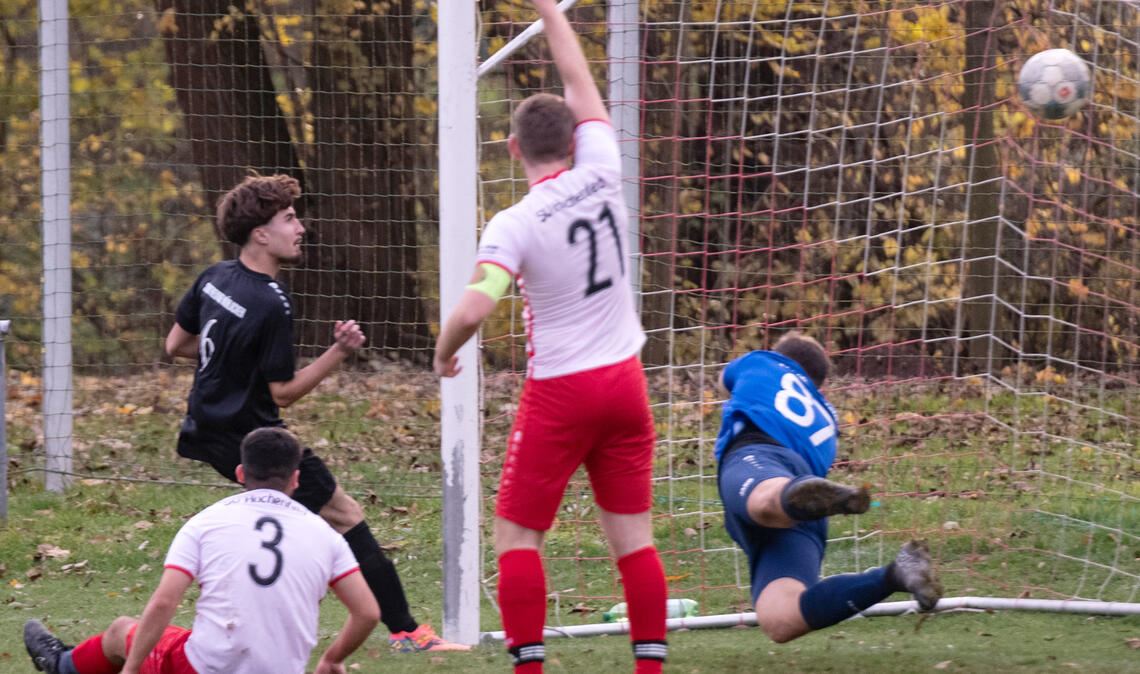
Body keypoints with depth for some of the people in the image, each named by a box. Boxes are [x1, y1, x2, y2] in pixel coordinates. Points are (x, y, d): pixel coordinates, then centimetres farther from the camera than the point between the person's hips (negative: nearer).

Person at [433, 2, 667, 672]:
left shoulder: (515, 224, -14)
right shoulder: (602, 177, -3)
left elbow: (473, 309, -26)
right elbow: (581, 83, 12)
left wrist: (444, 352, -5)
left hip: (559, 391, -5)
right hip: (624, 383, 5)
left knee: (518, 533, 4)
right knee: (633, 535, 7)